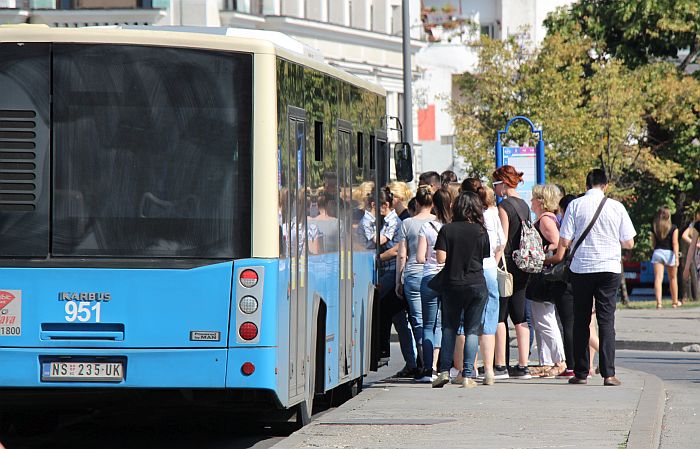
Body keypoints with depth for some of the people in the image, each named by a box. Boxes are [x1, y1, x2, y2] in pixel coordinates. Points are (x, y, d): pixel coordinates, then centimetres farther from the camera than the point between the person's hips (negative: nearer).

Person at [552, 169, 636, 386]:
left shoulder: (575, 205, -2)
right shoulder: (616, 207, 0)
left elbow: (564, 241, -4)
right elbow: (629, 243, 4)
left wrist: (558, 255, 18)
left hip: (581, 268, 0)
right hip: (609, 268, 0)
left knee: (581, 321, 9)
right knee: (606, 321, 0)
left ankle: (581, 372, 10)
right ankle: (608, 373, -8)